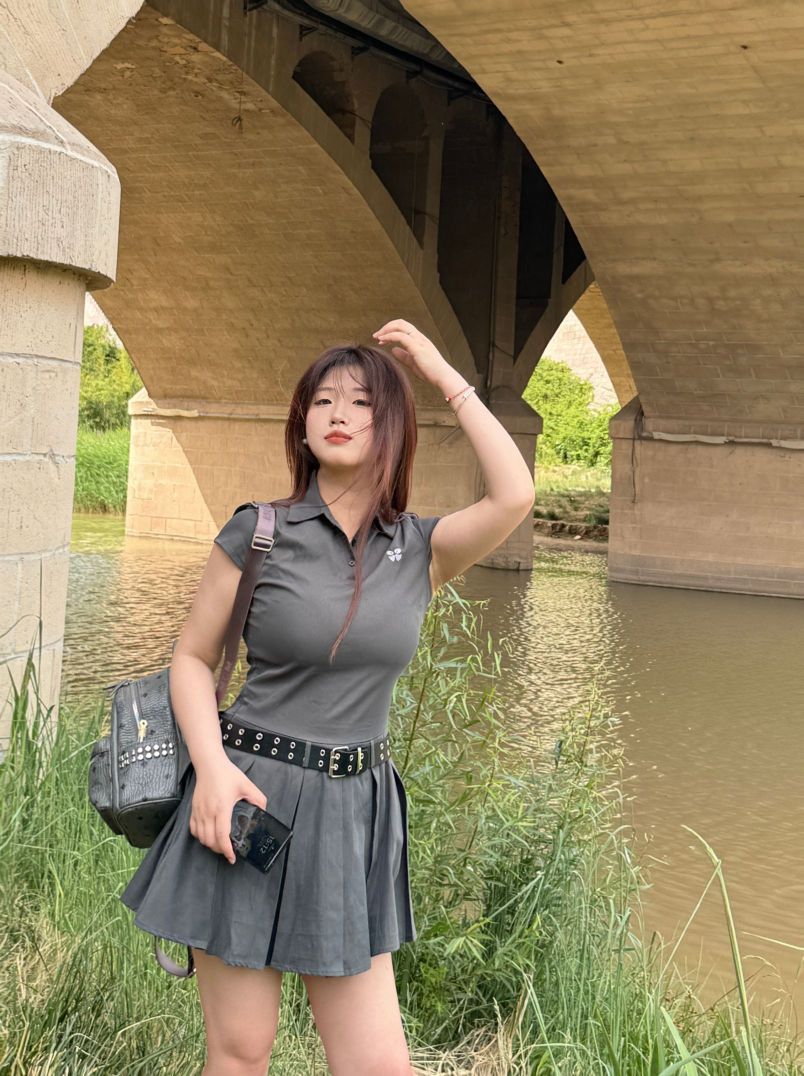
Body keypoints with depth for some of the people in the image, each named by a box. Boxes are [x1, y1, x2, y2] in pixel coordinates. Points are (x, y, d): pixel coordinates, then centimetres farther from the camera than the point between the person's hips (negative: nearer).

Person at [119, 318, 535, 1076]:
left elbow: (514, 496, -15)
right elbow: (192, 656, 2)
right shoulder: (258, 532, -3)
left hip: (352, 813, 2)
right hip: (248, 801, -2)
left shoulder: (421, 549, 2)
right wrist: (213, 766, -14)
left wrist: (444, 375, -8)